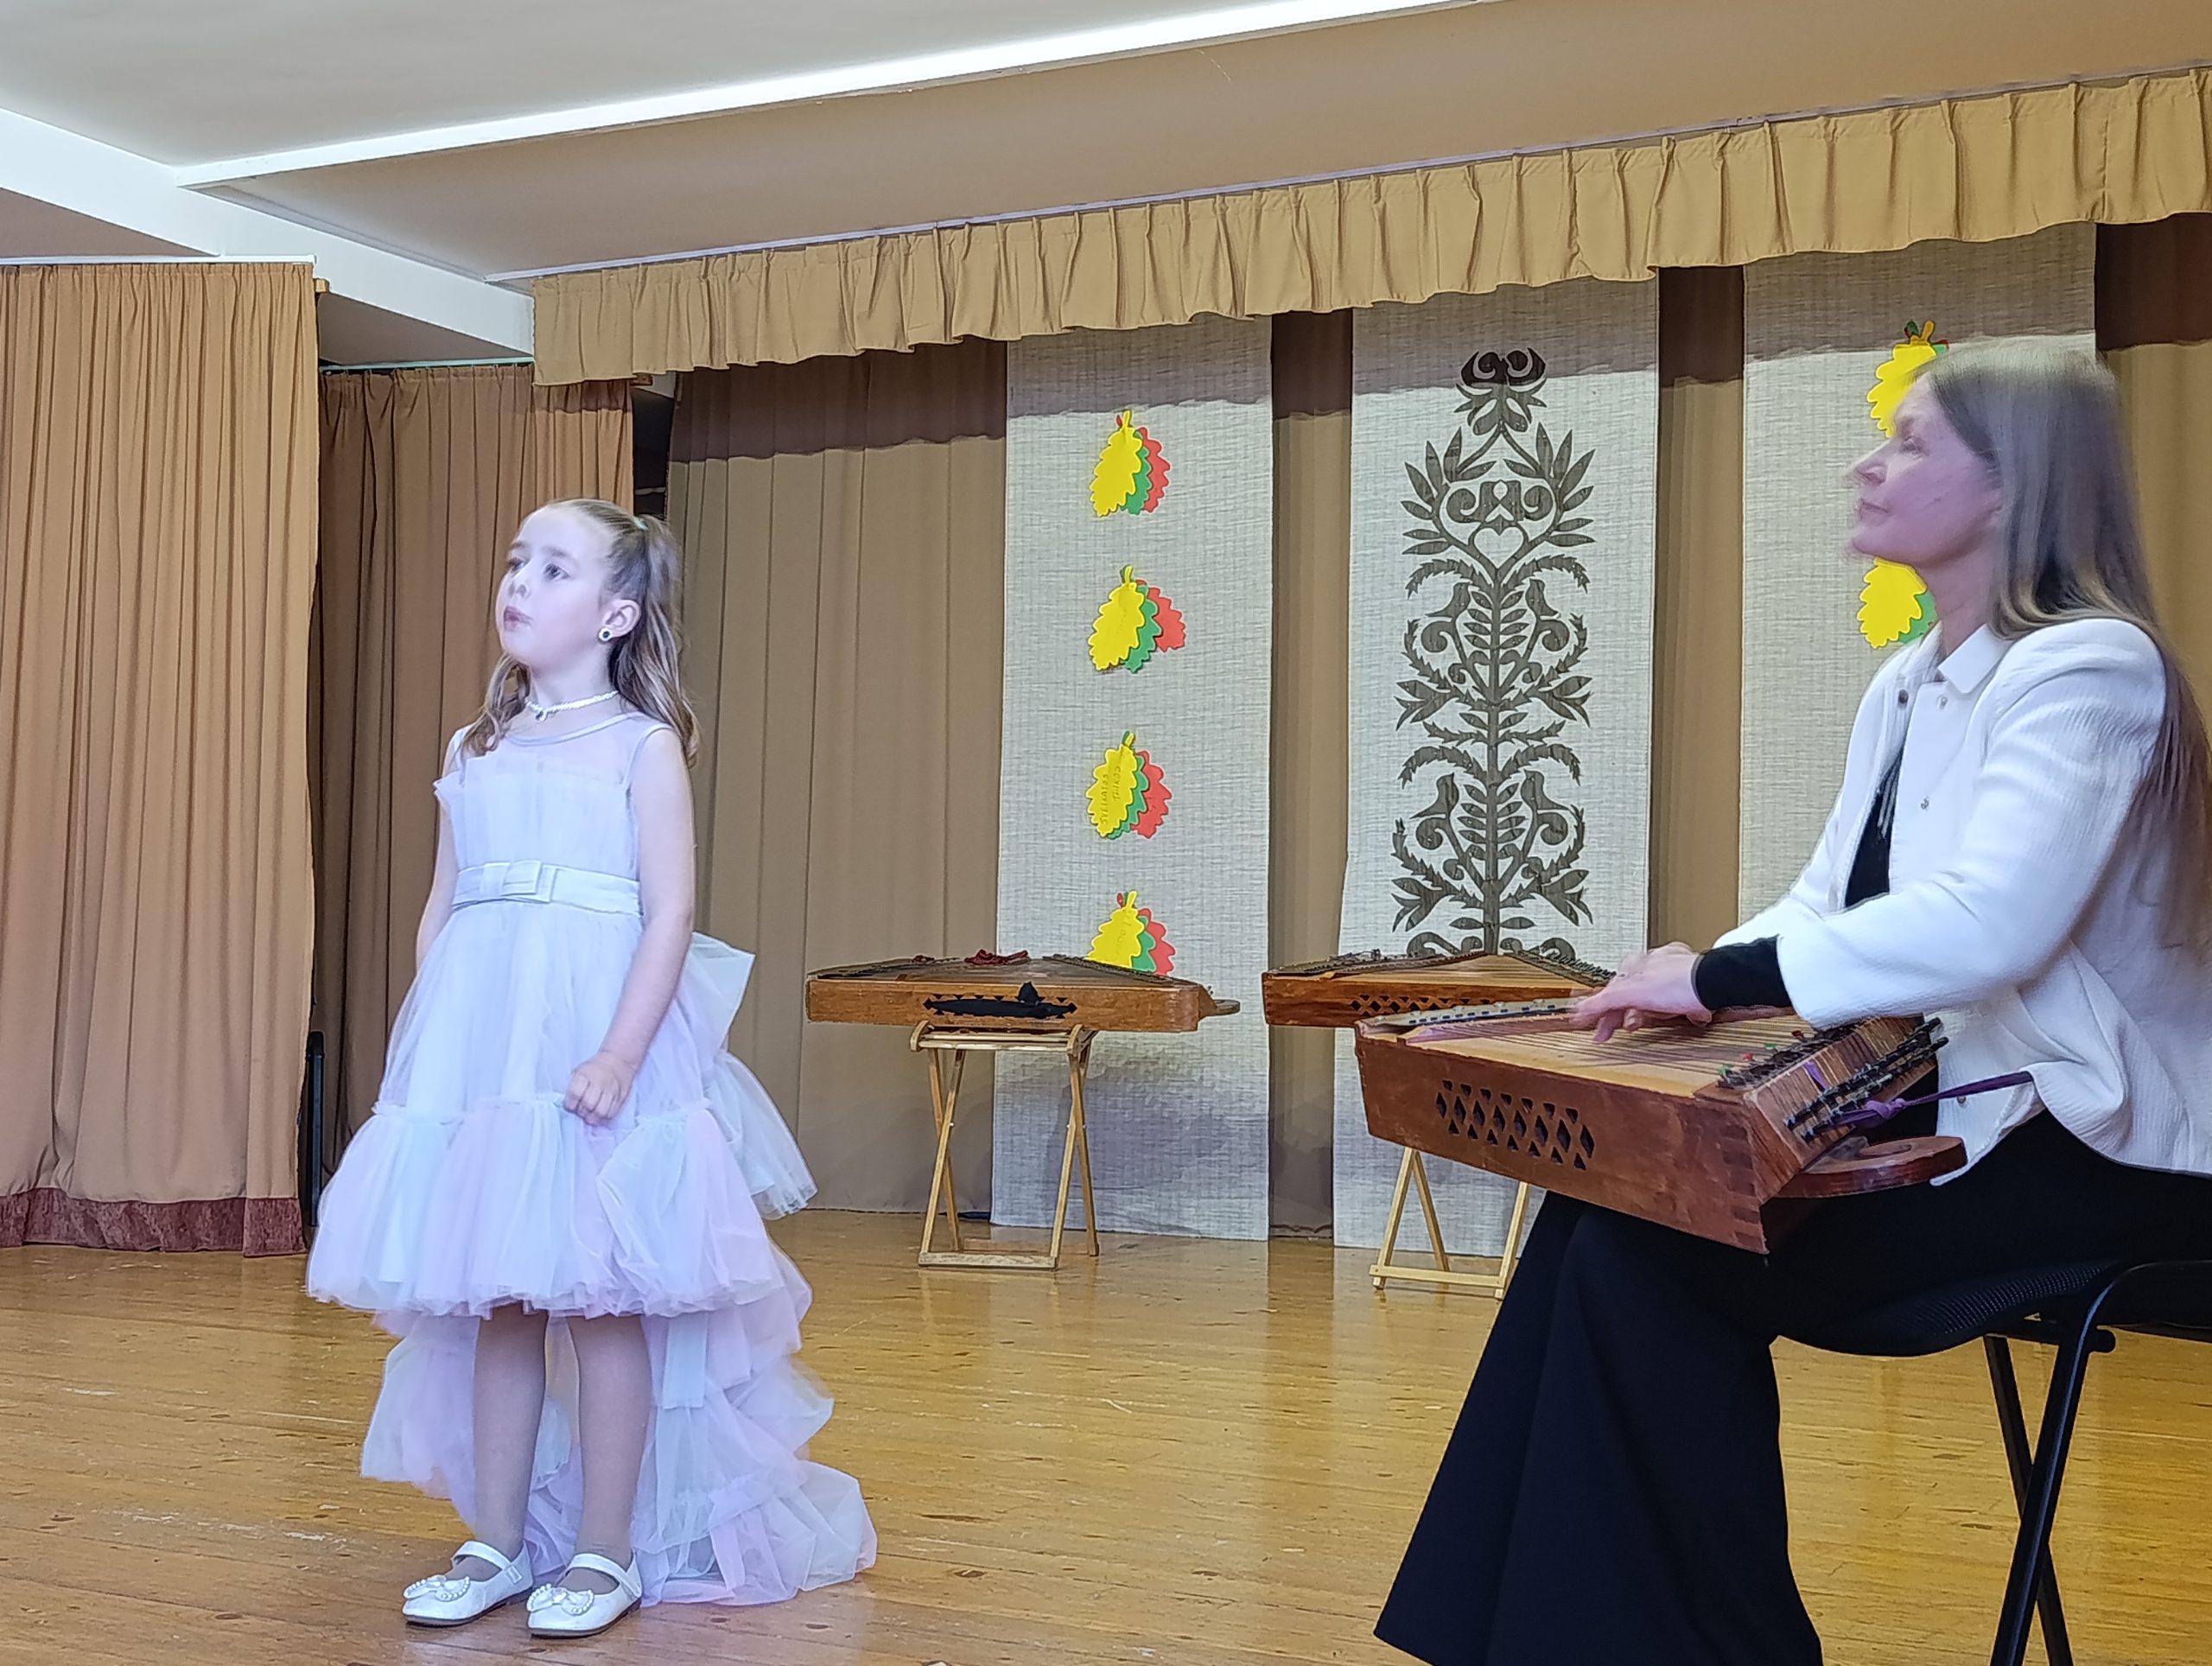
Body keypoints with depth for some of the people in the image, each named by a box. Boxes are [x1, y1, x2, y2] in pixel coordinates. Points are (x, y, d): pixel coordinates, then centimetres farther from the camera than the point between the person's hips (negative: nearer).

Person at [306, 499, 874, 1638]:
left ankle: (607, 1551, 10)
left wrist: (621, 1054, -19)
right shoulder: (475, 753, 15)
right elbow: (441, 911, 16)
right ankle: (498, 1541, 19)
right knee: (497, 1300, 9)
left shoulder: (642, 746, -2)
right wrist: (426, 1050, 7)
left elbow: (670, 913, -9)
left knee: (599, 1299, -1)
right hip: (479, 1059, 5)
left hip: (595, 1060, -5)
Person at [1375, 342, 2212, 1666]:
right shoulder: (1905, 690, 13)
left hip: (2081, 1148, -8)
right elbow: (1830, 897, 13)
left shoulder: (2086, 668, -16)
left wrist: (1723, 978, -28)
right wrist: (1699, 988, -7)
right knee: (1604, 1216, -7)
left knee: (1662, 1262, -21)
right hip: (1935, 1112, 9)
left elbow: (1989, 923, -31)